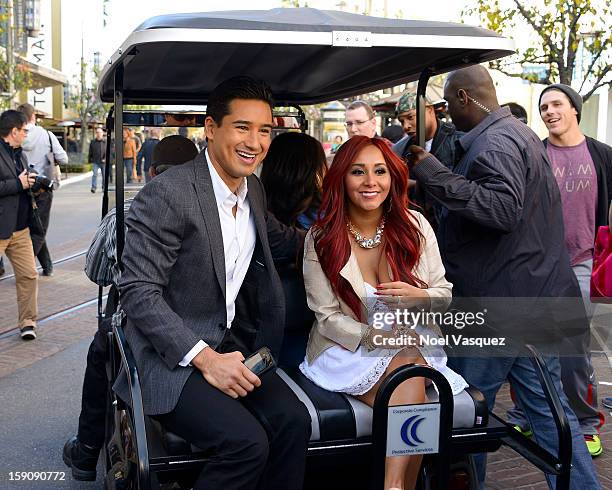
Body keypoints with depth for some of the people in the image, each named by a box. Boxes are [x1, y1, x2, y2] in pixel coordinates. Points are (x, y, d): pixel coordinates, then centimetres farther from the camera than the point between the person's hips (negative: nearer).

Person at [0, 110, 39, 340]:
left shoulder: (20, 155, 16)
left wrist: (30, 183, 6)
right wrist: (19, 184, -17)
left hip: (20, 229, 8)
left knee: (28, 275, 5)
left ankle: (28, 321, 14)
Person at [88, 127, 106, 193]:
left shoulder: (105, 142, 2)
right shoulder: (92, 142, 8)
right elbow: (90, 152, 14)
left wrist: (105, 159, -14)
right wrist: (89, 160, 12)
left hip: (103, 162, 0)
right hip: (95, 162, 0)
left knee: (104, 175, 6)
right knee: (95, 174, -13)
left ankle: (104, 188, 20)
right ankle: (93, 187, -16)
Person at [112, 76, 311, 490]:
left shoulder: (253, 188, 6)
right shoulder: (168, 194, -18)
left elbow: (275, 238, 28)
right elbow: (138, 291, -19)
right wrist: (204, 357, -23)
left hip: (230, 344, 7)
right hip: (171, 356, -7)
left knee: (293, 421, -15)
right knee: (247, 442, -23)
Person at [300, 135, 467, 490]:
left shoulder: (414, 225, 0)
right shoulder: (321, 238, -5)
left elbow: (445, 296, 5)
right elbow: (328, 318, -7)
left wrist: (418, 295, -18)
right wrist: (371, 336, -23)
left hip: (413, 345, 2)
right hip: (348, 350, -1)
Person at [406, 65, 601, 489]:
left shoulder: (494, 142, -15)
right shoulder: (520, 133, 18)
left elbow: (503, 209, -30)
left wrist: (434, 175, -27)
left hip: (497, 306, -10)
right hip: (537, 302, 10)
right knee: (548, 406, 13)